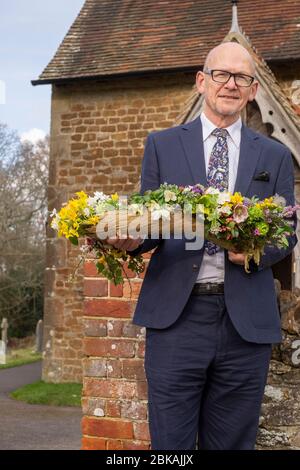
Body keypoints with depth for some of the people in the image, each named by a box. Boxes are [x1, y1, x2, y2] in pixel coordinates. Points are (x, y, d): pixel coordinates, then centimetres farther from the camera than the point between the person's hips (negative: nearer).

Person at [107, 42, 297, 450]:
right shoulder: (162, 145, 11)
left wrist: (259, 250, -12)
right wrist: (133, 238, -14)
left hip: (247, 320, 1)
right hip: (176, 314, -1)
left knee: (232, 443, 10)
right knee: (170, 444, 2)